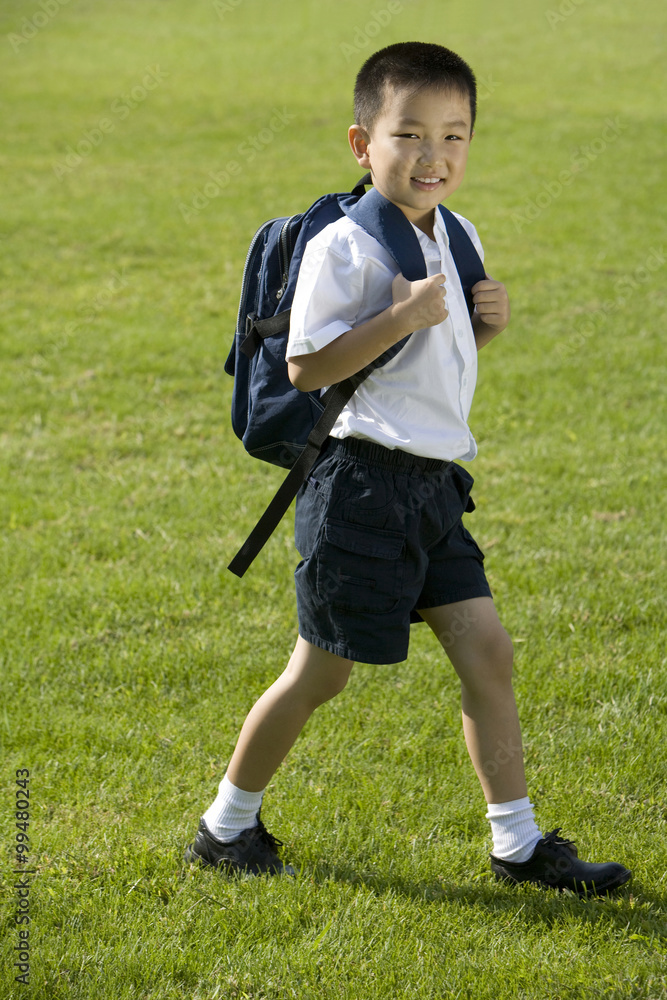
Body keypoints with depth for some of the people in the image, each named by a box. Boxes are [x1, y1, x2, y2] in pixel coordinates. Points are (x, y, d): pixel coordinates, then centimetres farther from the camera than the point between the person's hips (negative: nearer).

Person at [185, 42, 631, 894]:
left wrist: (486, 325, 2)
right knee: (320, 673, 2)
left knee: (486, 651, 3)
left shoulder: (458, 238, 12)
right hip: (364, 481, -7)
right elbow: (307, 366, -17)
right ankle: (227, 825, 19)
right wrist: (401, 318, -24)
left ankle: (518, 844, 9)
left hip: (435, 484, 8)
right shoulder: (342, 247, -14)